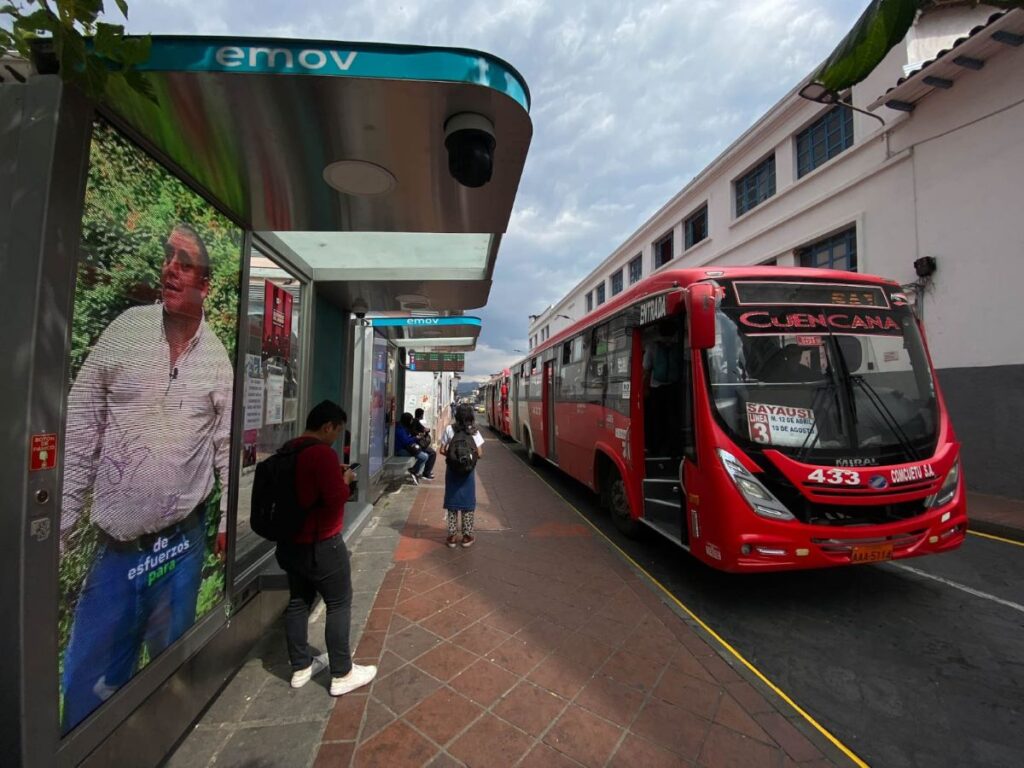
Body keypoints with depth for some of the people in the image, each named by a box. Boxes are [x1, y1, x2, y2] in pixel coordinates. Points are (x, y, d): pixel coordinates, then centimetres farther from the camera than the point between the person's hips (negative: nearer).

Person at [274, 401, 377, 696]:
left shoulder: (288, 449, 7)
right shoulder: (322, 453, -23)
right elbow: (337, 497, -26)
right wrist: (345, 478, -7)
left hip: (291, 542, 9)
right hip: (320, 545, -9)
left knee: (298, 601, 19)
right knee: (339, 605, 5)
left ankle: (300, 667, 34)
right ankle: (342, 675, 16)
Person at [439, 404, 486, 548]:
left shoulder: (449, 429, -6)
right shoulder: (474, 431, -8)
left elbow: (442, 451, -5)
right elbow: (479, 454, -9)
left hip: (452, 470, 1)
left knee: (452, 502, 11)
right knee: (468, 503, 11)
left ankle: (452, 536, 17)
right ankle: (467, 536, 18)